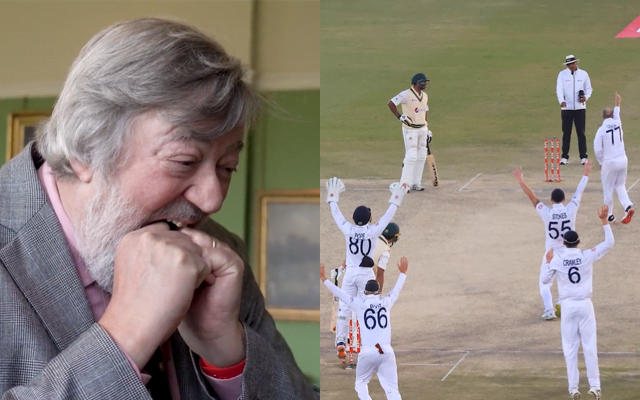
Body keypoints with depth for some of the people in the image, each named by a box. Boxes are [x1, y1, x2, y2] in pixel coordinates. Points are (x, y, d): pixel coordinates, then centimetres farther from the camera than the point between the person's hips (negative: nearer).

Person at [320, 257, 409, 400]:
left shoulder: (360, 304, 2)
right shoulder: (386, 302, 9)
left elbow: (340, 293, 8)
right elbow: (397, 290, 26)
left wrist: (323, 278, 18)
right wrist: (403, 272, 43)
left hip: (367, 352, -1)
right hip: (386, 351, 1)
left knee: (361, 383, 20)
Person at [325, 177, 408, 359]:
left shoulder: (348, 230, -5)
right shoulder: (373, 231, -11)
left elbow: (336, 214, 9)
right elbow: (388, 216, -2)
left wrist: (333, 197, 21)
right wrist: (395, 200, 8)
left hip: (349, 273, 2)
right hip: (366, 274, -2)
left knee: (344, 308, 3)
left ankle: (340, 343, -4)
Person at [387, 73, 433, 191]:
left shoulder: (425, 96, 12)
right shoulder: (406, 94, -12)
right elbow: (390, 103, -15)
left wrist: (427, 130, 16)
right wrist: (400, 116, -18)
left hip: (422, 129, 7)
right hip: (410, 129, -7)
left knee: (421, 157, 7)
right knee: (411, 156, -12)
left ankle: (416, 183, 15)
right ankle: (404, 184, -8)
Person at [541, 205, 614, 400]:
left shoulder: (557, 259, -6)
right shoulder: (587, 256, -6)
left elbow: (545, 279, 5)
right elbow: (609, 243, 2)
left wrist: (548, 262, 18)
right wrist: (604, 220, 3)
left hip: (568, 306, 0)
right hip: (585, 305, 0)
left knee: (570, 349, 6)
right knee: (590, 347, 4)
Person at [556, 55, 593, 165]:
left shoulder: (583, 74, 3)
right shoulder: (562, 74, -1)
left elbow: (589, 89, 10)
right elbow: (559, 89, -11)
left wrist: (585, 97, -11)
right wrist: (561, 101, -29)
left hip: (580, 108, 0)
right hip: (566, 108, 0)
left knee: (581, 132, 3)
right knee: (566, 133, 5)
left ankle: (583, 157, 9)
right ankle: (564, 157, 12)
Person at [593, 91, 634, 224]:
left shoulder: (602, 129, -10)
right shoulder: (618, 123, 2)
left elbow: (597, 149, -10)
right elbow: (616, 114, 28)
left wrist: (601, 162, 6)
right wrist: (617, 103, 46)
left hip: (609, 162, -4)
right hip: (622, 160, 4)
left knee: (608, 190, 9)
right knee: (620, 186, 18)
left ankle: (610, 216, 16)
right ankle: (628, 206, -5)